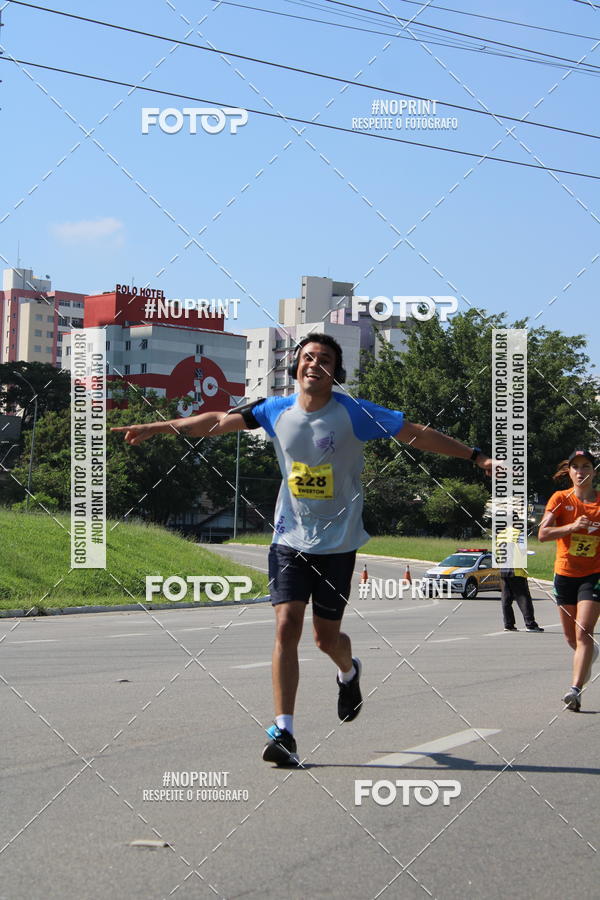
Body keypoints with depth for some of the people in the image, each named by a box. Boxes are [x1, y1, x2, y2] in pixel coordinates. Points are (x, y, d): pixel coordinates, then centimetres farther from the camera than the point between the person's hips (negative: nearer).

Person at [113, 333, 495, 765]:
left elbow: (418, 433, -8)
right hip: (290, 538, 2)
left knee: (326, 637, 4)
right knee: (287, 625, -12)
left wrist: (475, 456, -11)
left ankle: (349, 672, 42)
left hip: (338, 542, -2)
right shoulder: (277, 410, 1)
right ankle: (284, 732, -11)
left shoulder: (354, 413, -9)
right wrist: (157, 427, 6)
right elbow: (218, 420, 7)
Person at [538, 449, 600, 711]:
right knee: (571, 637, 13)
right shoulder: (560, 498, -1)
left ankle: (576, 689, -22)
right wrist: (572, 526, -25)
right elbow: (543, 533, -12)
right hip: (565, 574, 2)